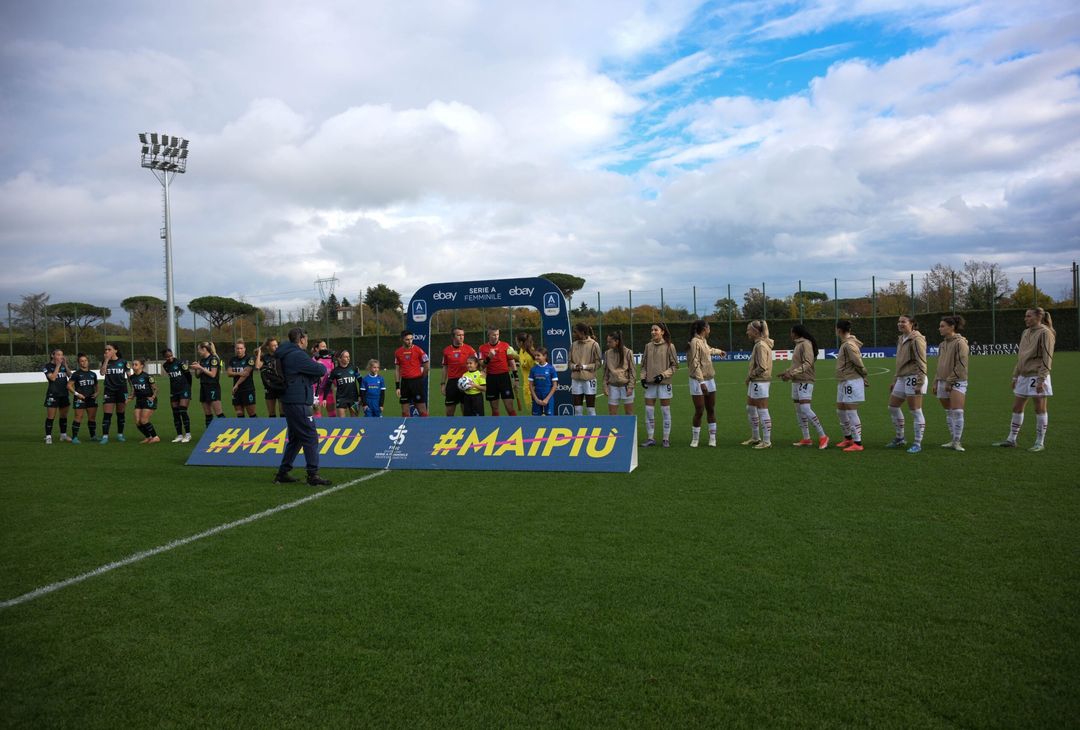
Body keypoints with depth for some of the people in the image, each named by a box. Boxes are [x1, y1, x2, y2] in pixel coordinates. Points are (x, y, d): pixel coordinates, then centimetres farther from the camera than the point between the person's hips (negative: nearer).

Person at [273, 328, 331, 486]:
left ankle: (282, 474, 21)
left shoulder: (287, 355, 17)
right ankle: (313, 475, -5)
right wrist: (321, 366, 7)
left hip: (290, 402, 10)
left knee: (295, 438, 17)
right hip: (298, 403, -10)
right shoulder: (298, 355, -15)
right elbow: (321, 370, -15)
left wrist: (316, 376, 2)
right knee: (311, 438, -6)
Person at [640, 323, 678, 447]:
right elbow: (643, 364, 13)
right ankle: (650, 438, 14)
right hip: (650, 383, 4)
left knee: (665, 411, 3)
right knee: (649, 411, 5)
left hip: (664, 383, -4)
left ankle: (666, 439, 12)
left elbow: (675, 365, -3)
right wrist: (643, 377, -1)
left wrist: (663, 375, -15)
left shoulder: (669, 346, -4)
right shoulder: (648, 346, 7)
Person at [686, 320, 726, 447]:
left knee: (711, 410, 10)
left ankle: (712, 438, 18)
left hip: (710, 380, 8)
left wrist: (719, 351, 55)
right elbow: (695, 364, -21)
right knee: (699, 412, -3)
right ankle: (695, 439, 10)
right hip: (698, 381, -8)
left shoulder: (704, 341, 11)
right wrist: (702, 382, -26)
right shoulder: (695, 342, -14)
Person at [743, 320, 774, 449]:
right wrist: (750, 377, 10)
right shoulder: (760, 344, 13)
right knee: (750, 409, 18)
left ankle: (767, 441, 4)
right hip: (755, 382, 10)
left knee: (763, 412, -3)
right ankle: (755, 437, 29)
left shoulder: (760, 345, -17)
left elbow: (762, 367, -22)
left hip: (760, 382, -10)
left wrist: (750, 375, -10)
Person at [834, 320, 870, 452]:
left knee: (851, 413, -6)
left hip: (852, 382, -10)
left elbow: (859, 364, -17)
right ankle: (848, 438, 30)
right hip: (843, 382, 10)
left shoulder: (849, 345, -17)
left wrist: (866, 380, -8)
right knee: (840, 412, 17)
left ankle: (858, 443, 0)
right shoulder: (845, 344, 13)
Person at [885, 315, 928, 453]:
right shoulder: (901, 339, 16)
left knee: (915, 411, -4)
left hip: (913, 378, -10)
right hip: (902, 378, 10)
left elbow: (921, 362, -16)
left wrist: (919, 382, -21)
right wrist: (895, 380, 22)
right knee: (893, 407, 13)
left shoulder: (916, 339, -11)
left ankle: (917, 444, 3)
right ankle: (900, 439, 26)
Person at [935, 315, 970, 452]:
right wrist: (936, 382, 15)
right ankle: (952, 440, 18)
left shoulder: (960, 343, -9)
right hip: (943, 382, 8)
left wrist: (950, 381, -16)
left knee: (957, 412, -12)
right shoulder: (942, 344, 14)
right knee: (949, 413, 10)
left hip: (957, 382, -8)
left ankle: (957, 442, -6)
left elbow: (960, 366, -14)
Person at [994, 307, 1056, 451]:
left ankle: (1040, 443, 9)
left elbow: (1047, 358, -14)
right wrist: (1015, 375, 17)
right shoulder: (1025, 333, 14)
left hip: (1037, 377, -8)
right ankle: (1011, 440, 16)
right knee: (1017, 408, 9)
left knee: (1040, 409, 1)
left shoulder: (1045, 333, -9)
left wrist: (1041, 380, -18)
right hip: (1023, 376, 8)